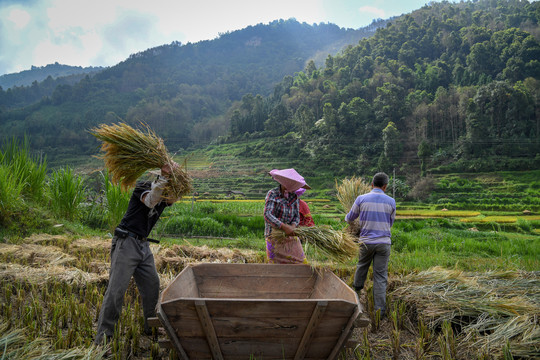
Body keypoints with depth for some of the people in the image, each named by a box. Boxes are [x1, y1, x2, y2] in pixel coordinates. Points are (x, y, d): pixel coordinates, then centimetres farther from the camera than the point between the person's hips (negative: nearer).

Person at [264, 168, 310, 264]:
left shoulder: (294, 197, 5)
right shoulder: (272, 194, -10)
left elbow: (297, 216, 4)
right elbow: (267, 215, -21)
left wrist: (293, 226, -19)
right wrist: (284, 227, -29)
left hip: (290, 236, 4)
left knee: (301, 262, -1)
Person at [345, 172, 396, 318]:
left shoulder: (361, 199, -4)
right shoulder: (391, 202, -1)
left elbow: (350, 218, 9)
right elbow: (390, 223, 13)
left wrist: (347, 219, 33)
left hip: (366, 241, 0)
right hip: (384, 242, 0)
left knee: (362, 265, 26)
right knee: (380, 276, 3)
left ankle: (357, 288, 47)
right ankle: (379, 310, 4)